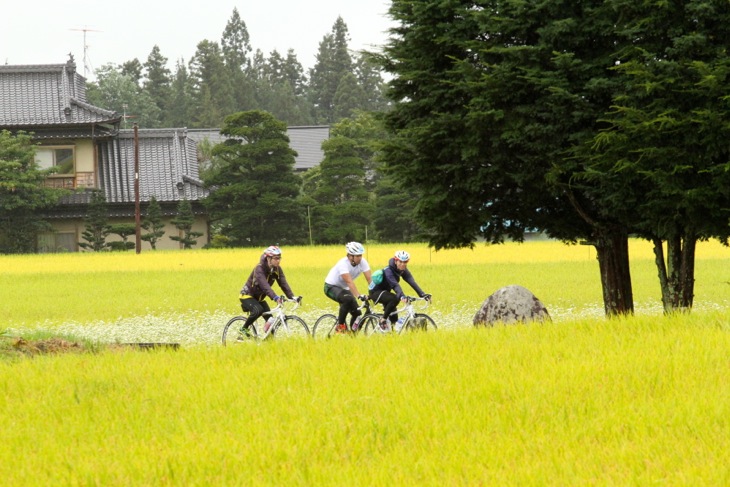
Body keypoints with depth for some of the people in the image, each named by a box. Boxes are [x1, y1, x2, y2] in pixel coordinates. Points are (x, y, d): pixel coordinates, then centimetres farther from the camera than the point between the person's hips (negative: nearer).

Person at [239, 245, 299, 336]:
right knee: (258, 310, -32)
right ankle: (244, 329, -14)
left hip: (259, 298, 7)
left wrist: (292, 297, -33)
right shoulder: (259, 269, -29)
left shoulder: (277, 269, -8)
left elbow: (283, 284, -16)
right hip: (247, 295, -7)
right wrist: (275, 297, -57)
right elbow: (264, 285, -42)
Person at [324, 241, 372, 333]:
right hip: (331, 287, -6)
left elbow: (369, 279, -21)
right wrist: (359, 295, -53)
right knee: (348, 299, -35)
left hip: (344, 288, 6)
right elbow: (349, 282, -42)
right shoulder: (343, 264, -31)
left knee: (357, 313, -8)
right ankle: (340, 325, -18)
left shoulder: (362, 262, -15)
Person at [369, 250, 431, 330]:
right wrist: (402, 296, -60)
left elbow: (412, 282, -19)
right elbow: (395, 285, -44)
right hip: (376, 292, -8)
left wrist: (422, 294, -32)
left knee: (393, 318, -1)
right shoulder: (388, 271, -29)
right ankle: (383, 320, -20)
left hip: (385, 292, 8)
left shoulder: (403, 271, -7)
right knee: (395, 298, -33)